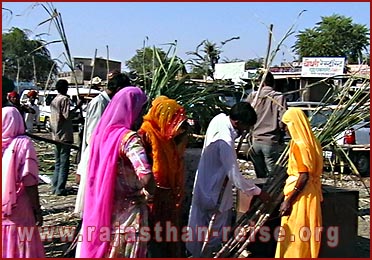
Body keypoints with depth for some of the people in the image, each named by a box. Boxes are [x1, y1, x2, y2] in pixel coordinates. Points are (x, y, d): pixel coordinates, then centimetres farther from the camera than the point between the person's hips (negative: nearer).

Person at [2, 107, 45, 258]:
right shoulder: (23, 144, -10)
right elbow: (30, 182, -13)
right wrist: (37, 210, -6)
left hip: (5, 210, 3)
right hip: (18, 212, -3)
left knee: (5, 248, 14)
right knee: (20, 249, 7)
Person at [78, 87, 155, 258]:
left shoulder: (101, 133, 2)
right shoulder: (128, 138, -20)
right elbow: (146, 177, -33)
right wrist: (148, 191, -14)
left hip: (101, 210, 7)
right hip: (128, 213, -7)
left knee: (101, 249, 19)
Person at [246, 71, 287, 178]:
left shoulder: (252, 96, 2)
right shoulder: (279, 97, -5)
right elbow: (283, 121, -11)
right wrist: (280, 133, 8)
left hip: (254, 141, 3)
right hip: (271, 142, -3)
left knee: (260, 176, 15)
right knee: (272, 176, 3)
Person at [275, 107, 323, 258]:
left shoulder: (299, 145, -18)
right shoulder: (311, 142, 8)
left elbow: (303, 176, -22)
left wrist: (288, 200, -19)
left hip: (300, 196, -9)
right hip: (309, 194, 9)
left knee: (294, 236, 0)